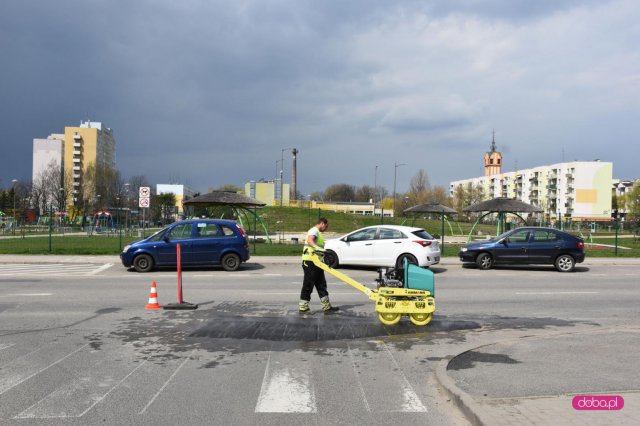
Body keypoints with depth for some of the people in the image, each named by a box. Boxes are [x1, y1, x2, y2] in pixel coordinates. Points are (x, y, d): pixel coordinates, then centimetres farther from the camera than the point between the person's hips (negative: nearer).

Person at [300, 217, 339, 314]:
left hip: (316, 263, 10)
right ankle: (303, 307, 6)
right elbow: (310, 240, -32)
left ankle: (327, 307, 12)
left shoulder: (318, 233, 22)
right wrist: (317, 248, -47)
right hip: (310, 262, -10)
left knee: (321, 285, 9)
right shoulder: (314, 230, -10)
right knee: (308, 285, -3)